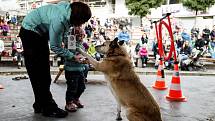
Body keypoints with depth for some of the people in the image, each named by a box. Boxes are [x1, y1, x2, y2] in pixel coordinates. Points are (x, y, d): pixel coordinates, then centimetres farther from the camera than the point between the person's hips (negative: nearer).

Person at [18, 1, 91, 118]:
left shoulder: (69, 9, -12)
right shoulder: (59, 19, -35)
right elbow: (55, 47, -25)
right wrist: (72, 57, -17)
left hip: (41, 33, 9)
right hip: (30, 32, -9)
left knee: (44, 70, 12)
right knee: (37, 72, -6)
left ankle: (40, 105, 22)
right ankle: (48, 108, 0)